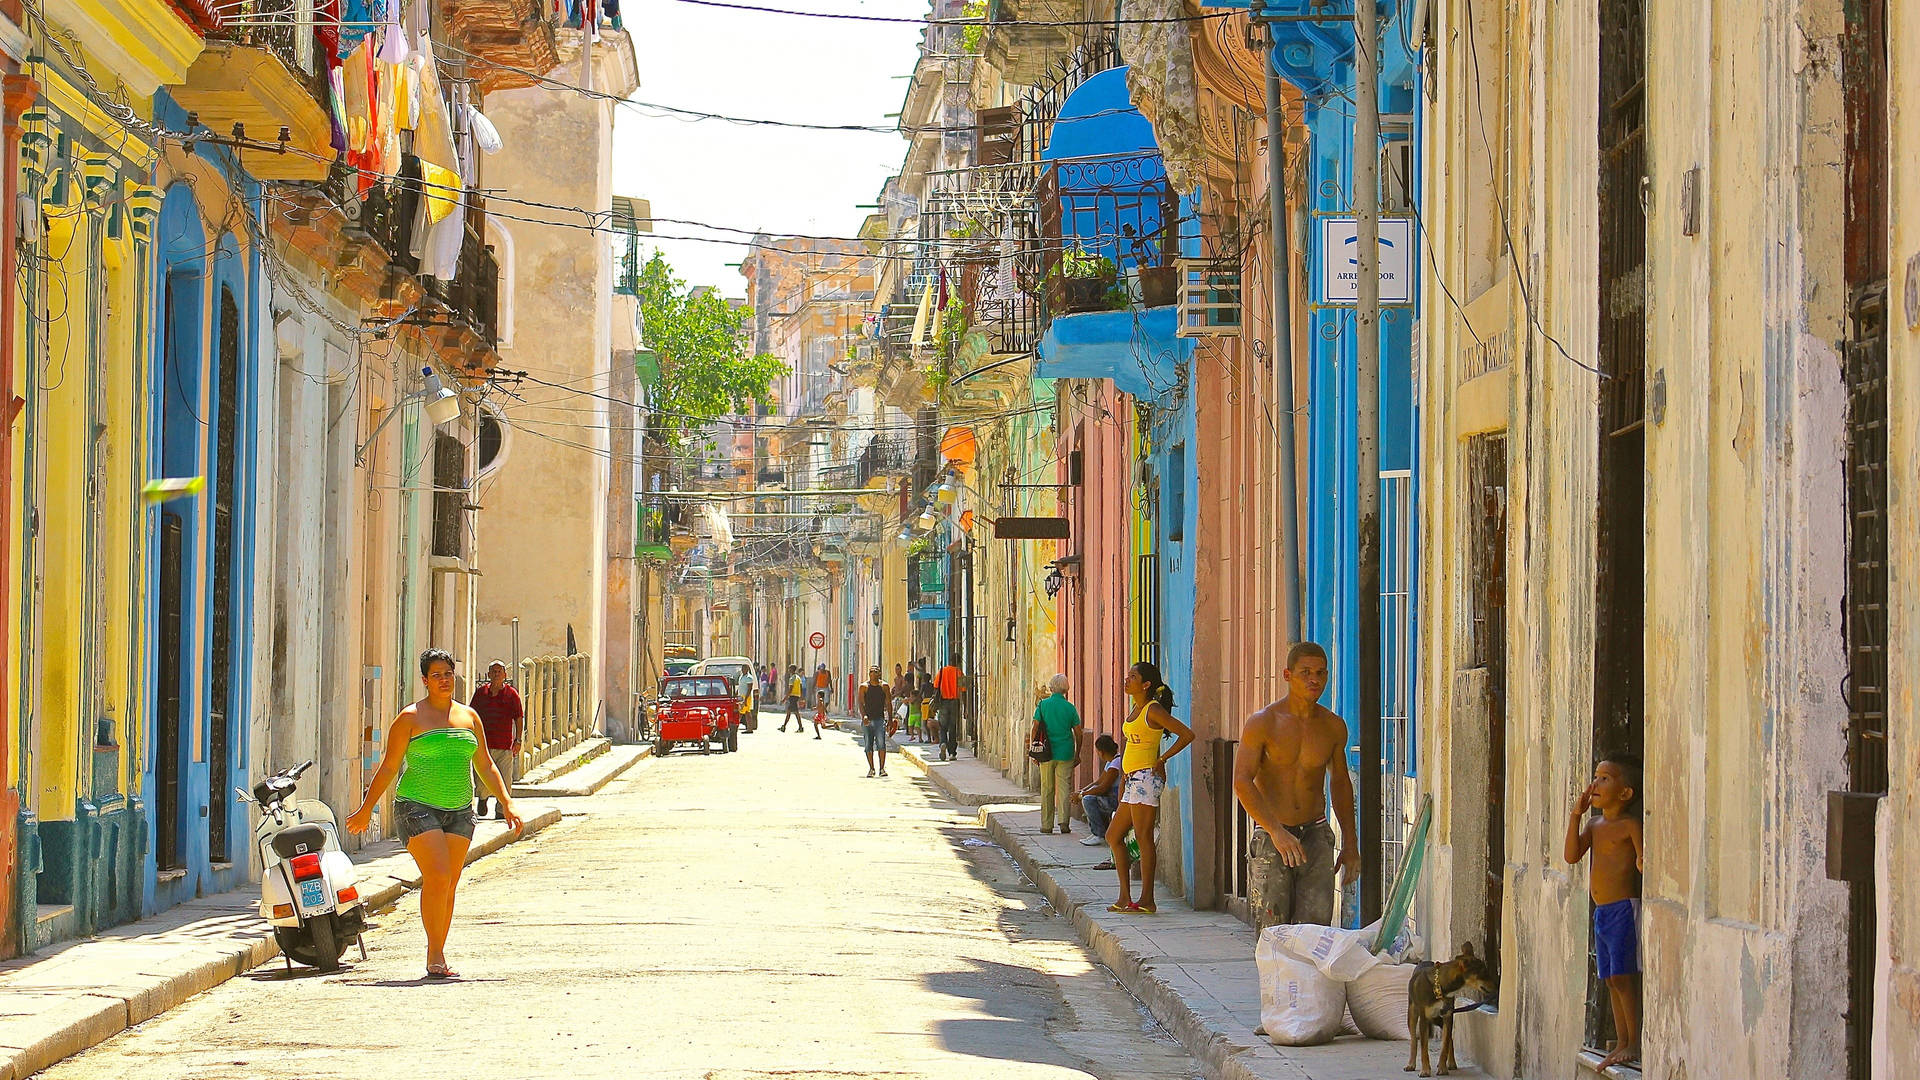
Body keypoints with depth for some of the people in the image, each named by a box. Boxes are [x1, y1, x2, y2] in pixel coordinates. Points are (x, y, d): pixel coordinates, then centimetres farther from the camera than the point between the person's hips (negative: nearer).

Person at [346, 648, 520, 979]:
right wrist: (366, 809, 2)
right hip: (418, 807, -5)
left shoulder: (469, 717, 14)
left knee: (450, 884, 2)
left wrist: (507, 802, 10)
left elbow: (485, 766, 18)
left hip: (459, 811, 5)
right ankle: (435, 955, -11)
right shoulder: (411, 718, 0)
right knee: (436, 877, -17)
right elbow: (389, 767, 2)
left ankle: (437, 957, 9)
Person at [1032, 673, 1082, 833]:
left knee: (1047, 790, 8)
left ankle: (1046, 825, 11)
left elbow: (1035, 728, -3)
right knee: (1064, 788, 1)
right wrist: (1077, 754, 13)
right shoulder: (1070, 707, 0)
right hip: (1065, 754, 0)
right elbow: (1078, 733, 2)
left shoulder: (1043, 705, -1)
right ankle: (1064, 822, -11)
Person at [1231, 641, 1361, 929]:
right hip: (1270, 837, -3)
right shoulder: (1262, 723, -7)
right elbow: (1242, 782, -16)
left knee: (1317, 927, -9)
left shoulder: (1334, 727, 5)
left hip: (1316, 837, 3)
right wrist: (1277, 832, -28)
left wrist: (1350, 843, 20)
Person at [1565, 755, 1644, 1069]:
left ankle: (1634, 1044, -4)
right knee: (1612, 980, 11)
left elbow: (1644, 861, -12)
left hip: (1624, 909, -8)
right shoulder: (1594, 825, 14)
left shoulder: (1630, 825, -8)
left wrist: (1644, 865, -36)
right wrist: (1576, 815, 2)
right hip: (1602, 911, 8)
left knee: (1623, 977, -9)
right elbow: (1572, 855, 5)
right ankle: (1621, 1043, 17)